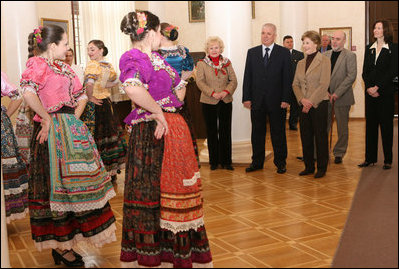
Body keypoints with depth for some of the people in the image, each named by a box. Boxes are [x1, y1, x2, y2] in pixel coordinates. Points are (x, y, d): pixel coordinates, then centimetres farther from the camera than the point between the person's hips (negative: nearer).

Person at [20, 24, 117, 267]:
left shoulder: (63, 67, 17)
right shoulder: (37, 64, -9)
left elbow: (81, 96, 18)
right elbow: (28, 93, -26)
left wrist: (74, 119, 3)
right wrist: (47, 118, -19)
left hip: (71, 130, 9)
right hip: (52, 132, -9)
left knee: (69, 182, 12)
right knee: (56, 183, -3)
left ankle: (62, 244, 25)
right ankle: (60, 247, 8)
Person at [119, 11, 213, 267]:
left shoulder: (156, 57, 15)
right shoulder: (133, 57, -11)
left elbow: (180, 85, 23)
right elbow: (133, 89, -32)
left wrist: (165, 110, 8)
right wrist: (159, 112, -22)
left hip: (174, 128, 9)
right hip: (152, 133, -8)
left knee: (174, 187, 15)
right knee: (153, 189, 0)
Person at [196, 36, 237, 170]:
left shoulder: (227, 62, 8)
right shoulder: (201, 63, 1)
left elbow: (233, 80, 5)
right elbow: (200, 82, -6)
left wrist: (226, 91, -13)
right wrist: (212, 93, -18)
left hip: (226, 101, 2)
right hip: (209, 102, -2)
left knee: (225, 131, 4)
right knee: (212, 131, 5)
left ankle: (226, 161, 13)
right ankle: (214, 161, 15)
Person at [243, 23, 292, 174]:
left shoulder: (284, 53, 1)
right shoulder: (252, 52, 8)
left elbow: (287, 77, -2)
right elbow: (247, 76, 6)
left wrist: (286, 99, -9)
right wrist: (246, 98, -2)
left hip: (277, 101, -2)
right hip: (257, 100, 2)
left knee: (278, 132, 6)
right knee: (257, 132, 9)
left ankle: (280, 163, 18)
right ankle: (257, 162, 20)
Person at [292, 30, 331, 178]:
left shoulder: (324, 61, -5)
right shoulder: (300, 63, 13)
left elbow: (324, 85, -11)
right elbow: (295, 84, 11)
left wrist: (311, 102, -14)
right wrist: (302, 99, -7)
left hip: (319, 104, -6)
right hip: (304, 105, 6)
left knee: (320, 136, 1)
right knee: (305, 136, 9)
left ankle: (322, 168, 11)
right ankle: (309, 166, 21)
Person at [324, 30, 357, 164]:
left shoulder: (350, 55, -3)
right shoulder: (325, 55, 11)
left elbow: (351, 76, -11)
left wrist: (337, 93, -17)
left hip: (342, 98, -4)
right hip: (326, 97, 4)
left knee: (342, 128, 5)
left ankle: (339, 153, 17)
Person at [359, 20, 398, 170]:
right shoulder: (369, 49, 12)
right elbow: (365, 71, 8)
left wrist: (377, 87, -14)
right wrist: (369, 88, -8)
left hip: (385, 93, -4)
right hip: (370, 93, 4)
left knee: (386, 125, 0)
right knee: (370, 125, 6)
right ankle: (370, 158, 14)